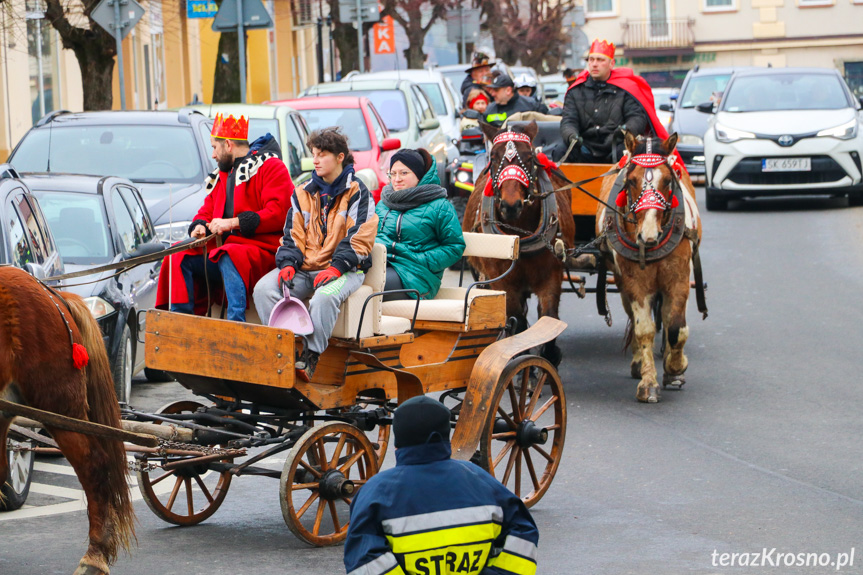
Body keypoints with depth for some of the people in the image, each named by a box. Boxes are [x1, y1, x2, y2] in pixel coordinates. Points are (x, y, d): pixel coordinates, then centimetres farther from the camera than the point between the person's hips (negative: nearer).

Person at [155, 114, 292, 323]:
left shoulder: (270, 167, -4)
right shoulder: (223, 175, 23)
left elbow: (278, 213, -16)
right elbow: (207, 210, 28)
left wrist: (233, 223, -18)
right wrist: (199, 226, 2)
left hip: (263, 250, -8)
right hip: (224, 248, 8)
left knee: (229, 257, -38)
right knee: (180, 255, -7)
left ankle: (236, 324, -47)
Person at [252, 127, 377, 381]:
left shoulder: (357, 193, 1)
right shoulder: (304, 193, 17)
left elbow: (359, 240, -7)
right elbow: (293, 235, 15)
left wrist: (336, 267, -20)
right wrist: (288, 263, -5)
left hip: (345, 269, -5)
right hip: (305, 267, 5)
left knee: (325, 295, -39)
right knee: (264, 288, -21)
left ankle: (310, 356, -33)